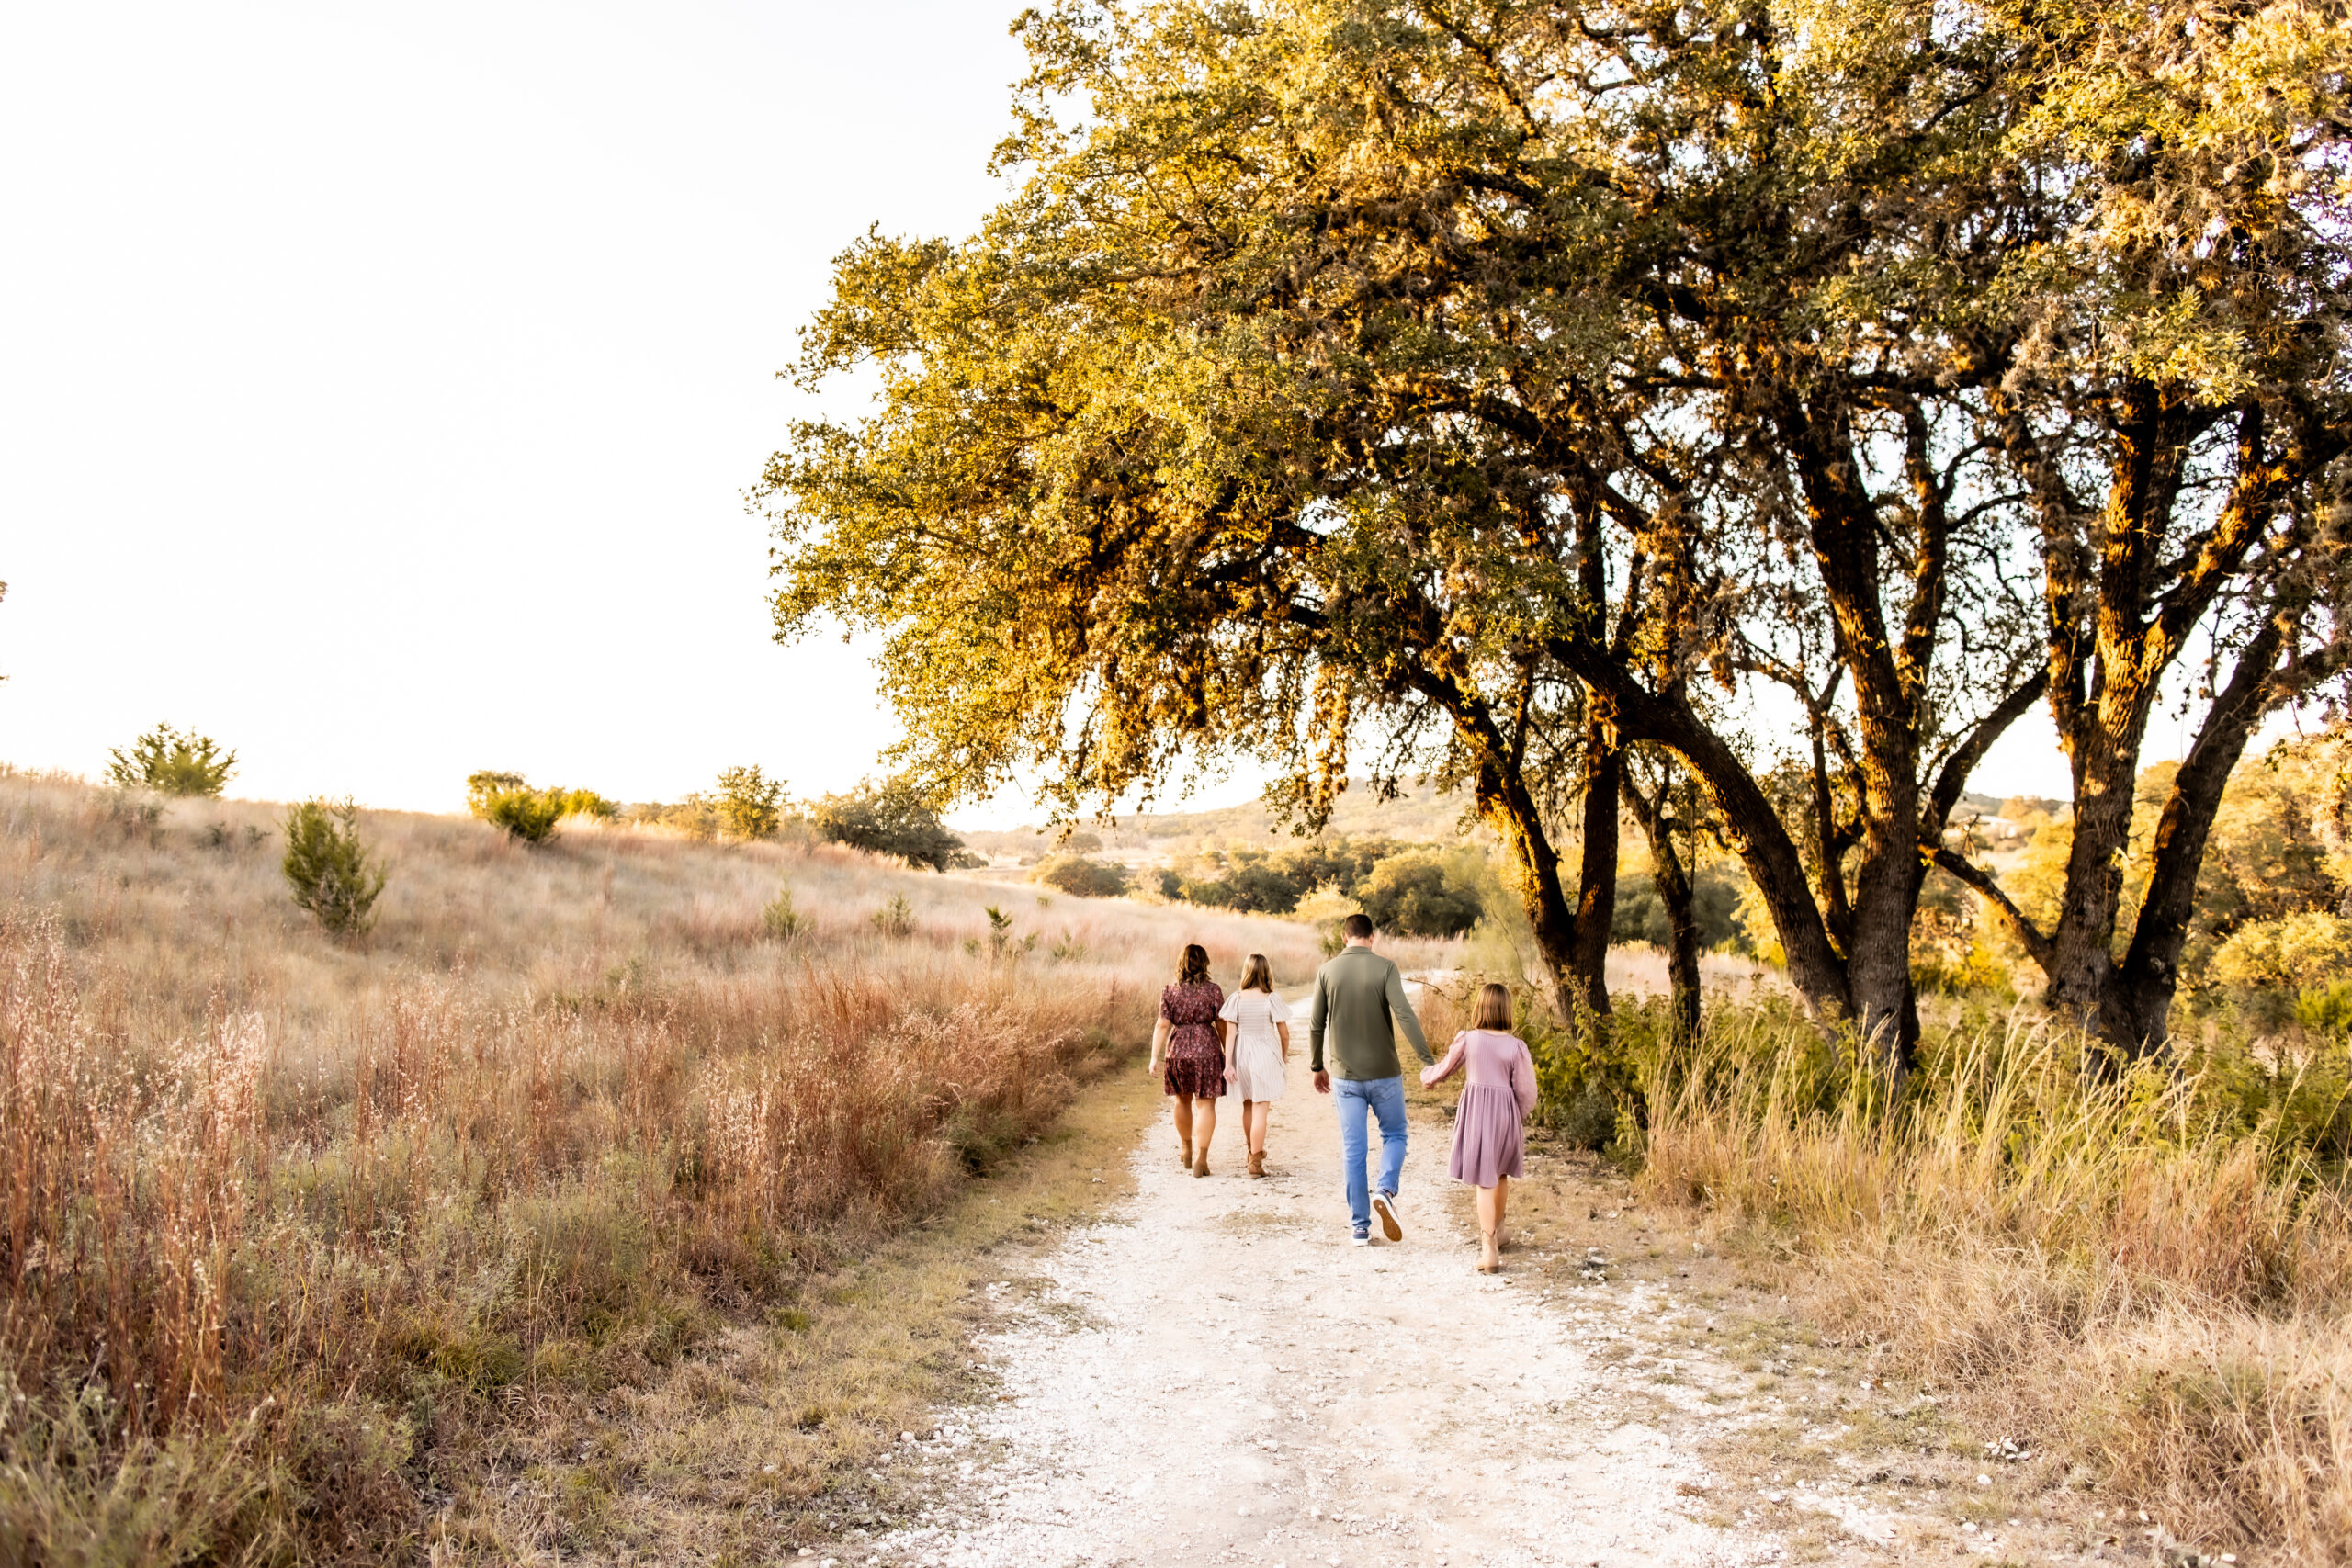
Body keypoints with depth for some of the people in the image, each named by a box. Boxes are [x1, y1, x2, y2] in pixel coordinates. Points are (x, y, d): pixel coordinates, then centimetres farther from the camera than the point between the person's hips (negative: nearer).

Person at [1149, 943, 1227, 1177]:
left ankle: (1186, 1149, 35)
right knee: (1205, 1104, 1)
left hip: (1178, 1051, 2)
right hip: (1207, 1050, -2)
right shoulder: (1213, 990, -5)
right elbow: (1222, 1026, -2)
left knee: (1183, 1101, 21)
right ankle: (1200, 1158, -7)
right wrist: (1227, 1053, 8)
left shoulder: (1170, 992, -1)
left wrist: (1154, 1057, -3)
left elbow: (1162, 1026, -4)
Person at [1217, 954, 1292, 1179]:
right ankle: (1255, 1163, -3)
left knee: (1248, 1105, 21)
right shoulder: (1272, 999, -11)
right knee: (1260, 1109, -1)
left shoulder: (1236, 999, -6)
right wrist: (1285, 1055, 13)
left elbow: (1230, 1033, -7)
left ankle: (1254, 1151, 40)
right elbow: (1284, 1033, -5)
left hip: (1241, 1056, 3)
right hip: (1266, 1056, -3)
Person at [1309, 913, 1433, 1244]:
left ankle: (1360, 1227, 10)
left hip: (1346, 1076, 2)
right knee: (1394, 1134, 16)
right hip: (1384, 1073, -2)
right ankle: (1386, 1191, -9)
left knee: (1353, 1150, 8)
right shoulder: (1385, 968, -8)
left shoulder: (1327, 971, 0)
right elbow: (1404, 1015, -18)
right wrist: (1428, 1060, -18)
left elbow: (1316, 1025, 4)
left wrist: (1317, 1066, 17)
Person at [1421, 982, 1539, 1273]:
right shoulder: (1516, 1046, -6)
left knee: (1484, 1181, 0)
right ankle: (1497, 1232, 43)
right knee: (1501, 1175, 23)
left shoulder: (1468, 1039, -6)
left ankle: (1490, 1249, -10)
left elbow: (1445, 1069, 8)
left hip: (1475, 1112, -1)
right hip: (1506, 1113, 1)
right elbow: (1525, 1092, -5)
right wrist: (1518, 1120, 15)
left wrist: (1426, 1078, 30)